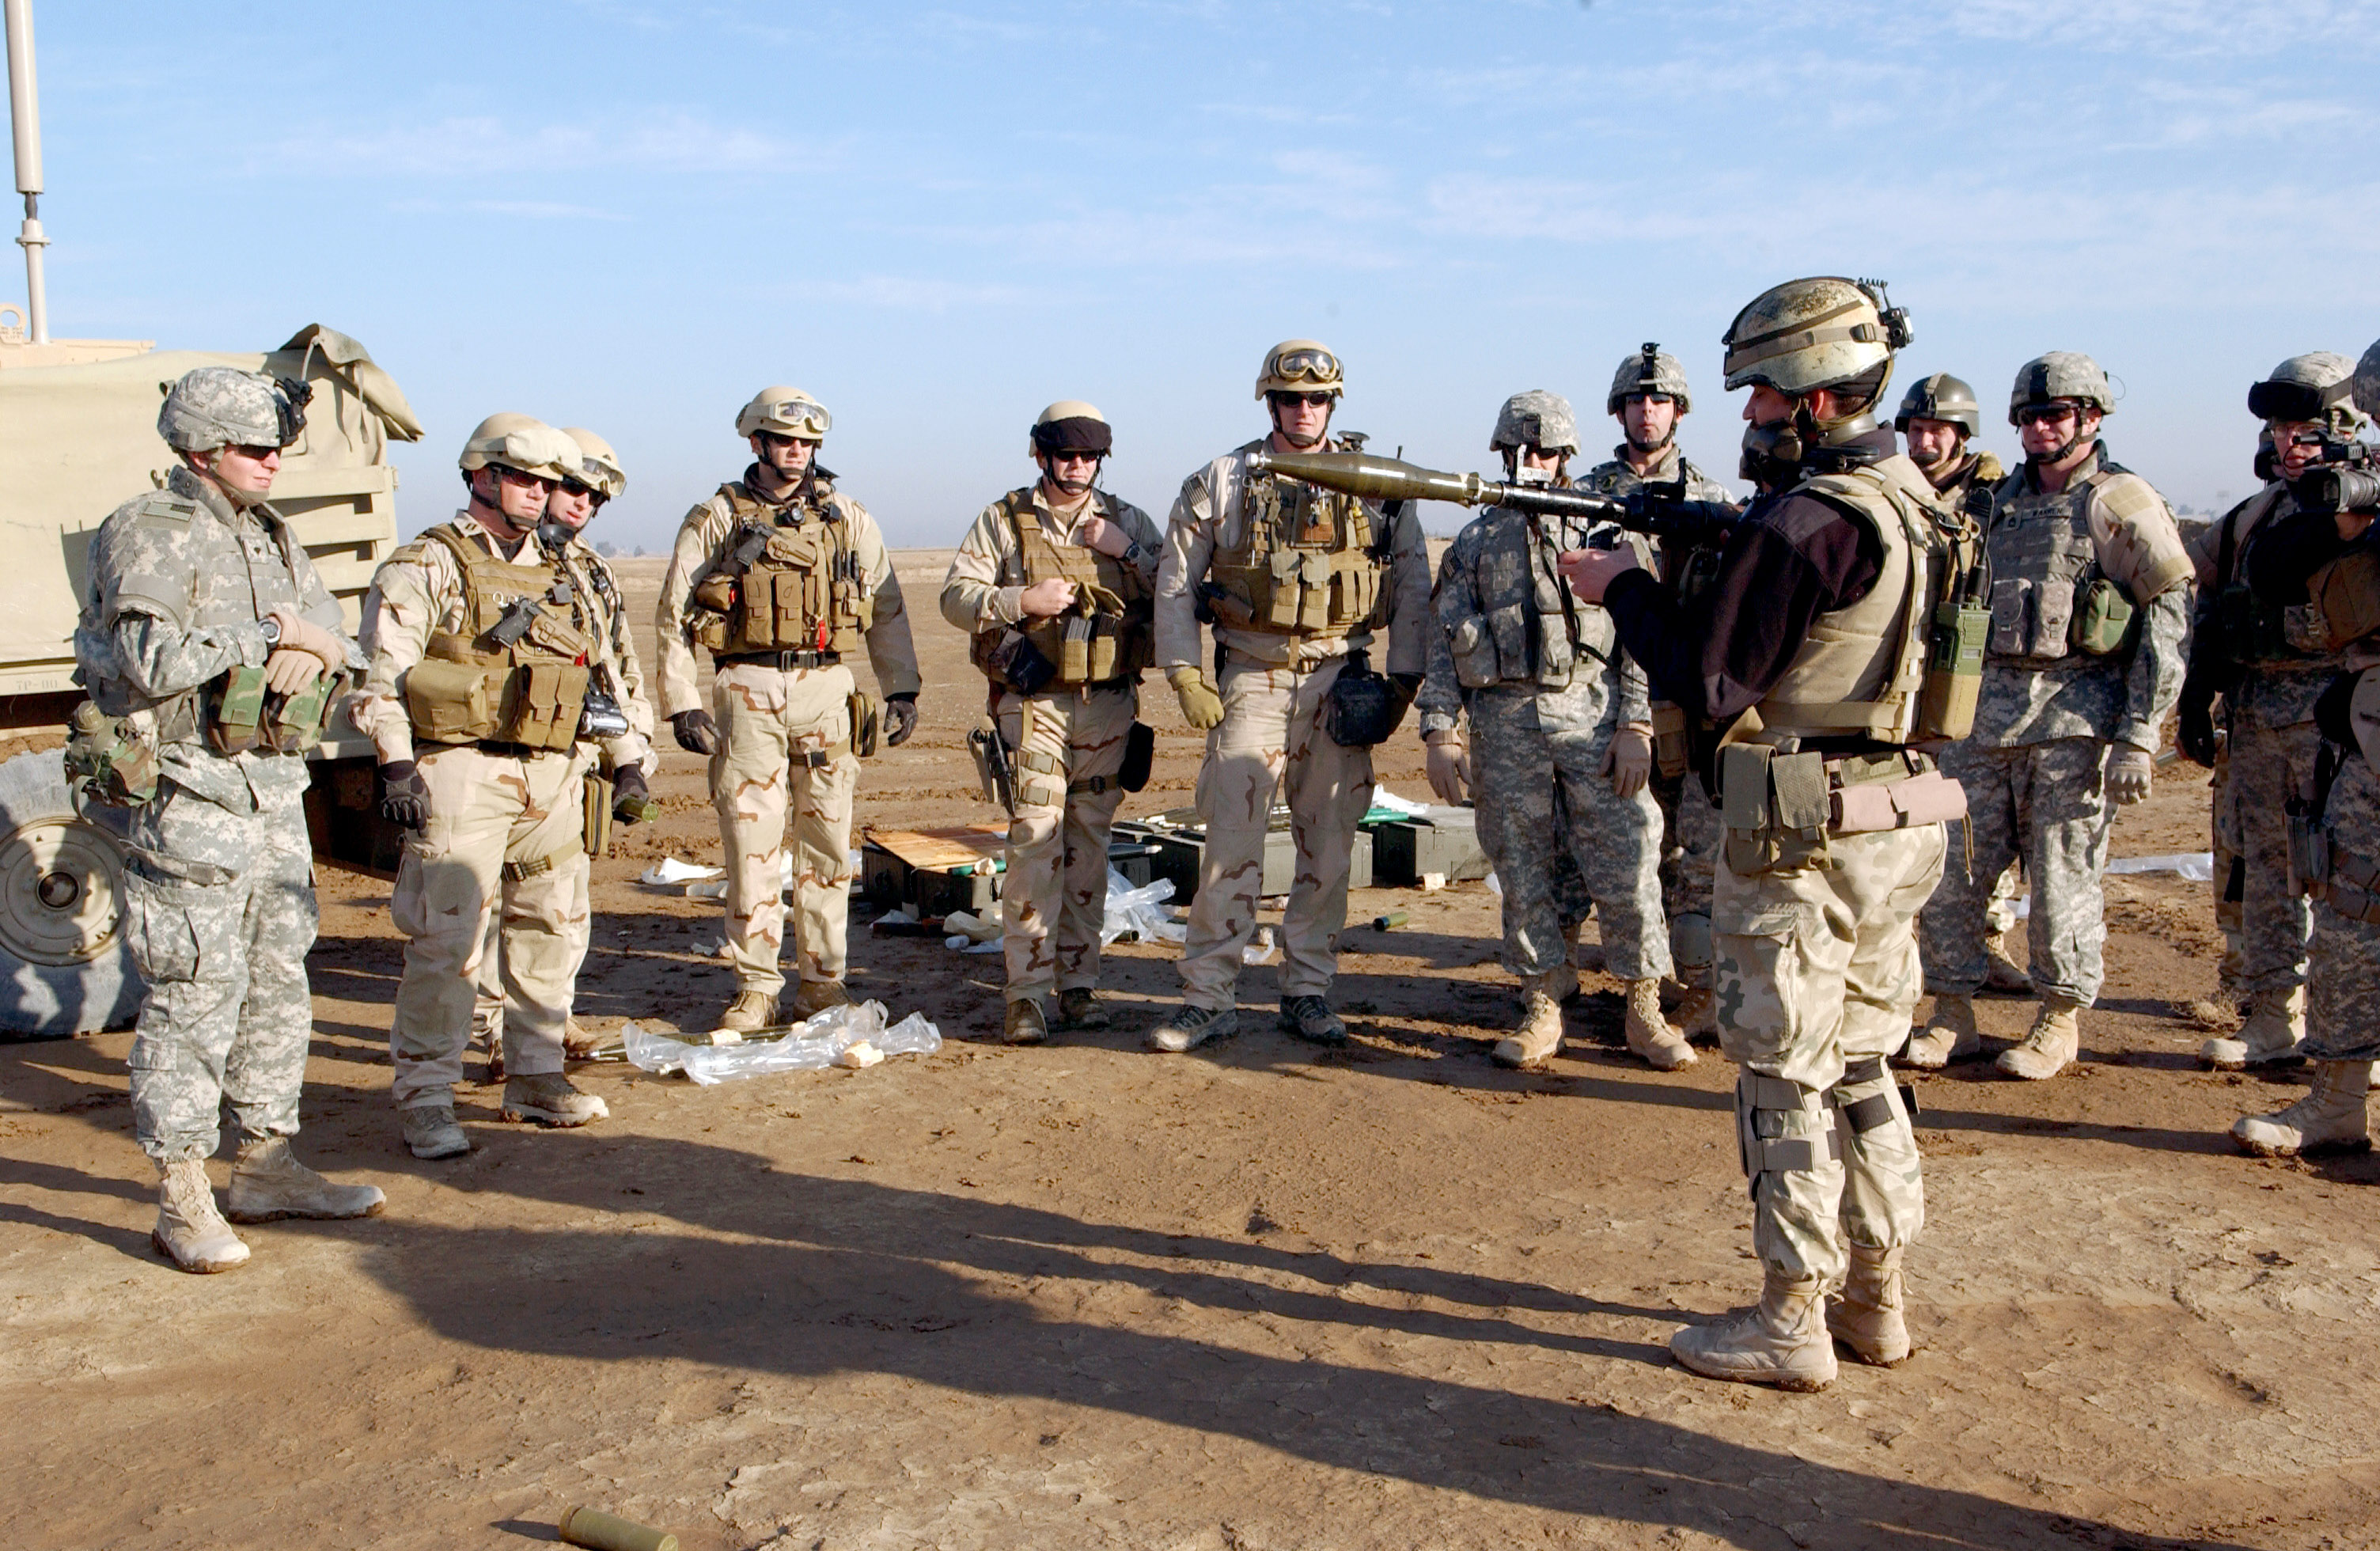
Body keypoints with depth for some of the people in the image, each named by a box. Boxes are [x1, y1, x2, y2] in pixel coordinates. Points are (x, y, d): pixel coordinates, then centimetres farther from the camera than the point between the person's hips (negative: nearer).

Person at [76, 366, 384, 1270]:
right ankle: (182, 1205, 4)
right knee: (195, 993, -5)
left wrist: (311, 651, -10)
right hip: (190, 794, -8)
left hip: (274, 788, 8)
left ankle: (266, 1168, 25)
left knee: (278, 982, 13)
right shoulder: (147, 536, -9)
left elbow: (337, 644, 13)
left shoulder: (269, 536, 15)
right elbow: (152, 659, -23)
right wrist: (270, 634, -16)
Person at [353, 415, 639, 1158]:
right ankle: (423, 1100, 1)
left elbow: (605, 670, 24)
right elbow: (381, 673, -8)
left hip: (553, 781, 7)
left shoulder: (565, 574, 18)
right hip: (461, 774, -7)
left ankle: (535, 1077, 25)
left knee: (553, 931, 11)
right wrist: (396, 764, -16)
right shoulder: (426, 568, -2)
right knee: (446, 942, -8)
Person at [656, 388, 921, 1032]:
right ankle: (756, 988, 8)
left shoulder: (848, 519, 11)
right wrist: (682, 704, -3)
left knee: (827, 843, 4)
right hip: (748, 690, -2)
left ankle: (823, 983, 14)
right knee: (751, 842, -2)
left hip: (827, 688, 2)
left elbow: (887, 611, 14)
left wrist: (902, 689, 6)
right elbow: (673, 616, 5)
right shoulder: (715, 520, 5)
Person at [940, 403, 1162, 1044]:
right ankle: (1026, 993, -8)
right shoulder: (1003, 520, 6)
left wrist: (1129, 552, -8)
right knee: (1035, 840, -11)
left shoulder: (1127, 521, 12)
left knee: (1089, 844, 7)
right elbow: (956, 596, 0)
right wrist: (1023, 600, -14)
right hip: (1033, 702, -3)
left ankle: (1078, 983, 16)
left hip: (1108, 705, 3)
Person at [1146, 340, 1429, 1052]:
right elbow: (1176, 581, 6)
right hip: (1250, 680, -1)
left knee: (1327, 846, 5)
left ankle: (1307, 992, 17)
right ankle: (1208, 999, 3)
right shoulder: (1222, 482, 4)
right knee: (1231, 842, -5)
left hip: (1339, 680, 1)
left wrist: (1404, 679, 3)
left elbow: (1413, 583, 9)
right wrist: (1184, 675, -2)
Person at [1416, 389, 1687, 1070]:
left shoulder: (1607, 532, 8)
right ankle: (1542, 1011, 16)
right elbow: (1443, 648, 9)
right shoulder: (1473, 543, 12)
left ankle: (1645, 1012, 9)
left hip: (1594, 715, -1)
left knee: (1626, 866, -3)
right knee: (1521, 874, 5)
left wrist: (1637, 726, -7)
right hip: (1506, 725, 2)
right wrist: (1440, 734, -1)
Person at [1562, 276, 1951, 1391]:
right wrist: (1694, 563, 9)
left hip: (1803, 841, -9)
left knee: (1786, 1079, 1)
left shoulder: (1805, 520, -19)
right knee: (1857, 1065, 17)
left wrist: (1622, 588, -4)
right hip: (1896, 829, 9)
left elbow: (1709, 683, -17)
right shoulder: (1910, 504, 11)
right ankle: (1876, 1300, 26)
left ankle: (1790, 1327, 11)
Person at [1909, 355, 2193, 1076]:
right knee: (1947, 867, 4)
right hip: (1986, 711, 6)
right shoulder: (2000, 501, 15)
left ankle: (2060, 1022, 17)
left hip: (2076, 716, -6)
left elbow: (2169, 622, -8)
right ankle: (1953, 1017, 16)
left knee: (2062, 877, 0)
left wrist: (2140, 736, -15)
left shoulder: (2123, 504, -4)